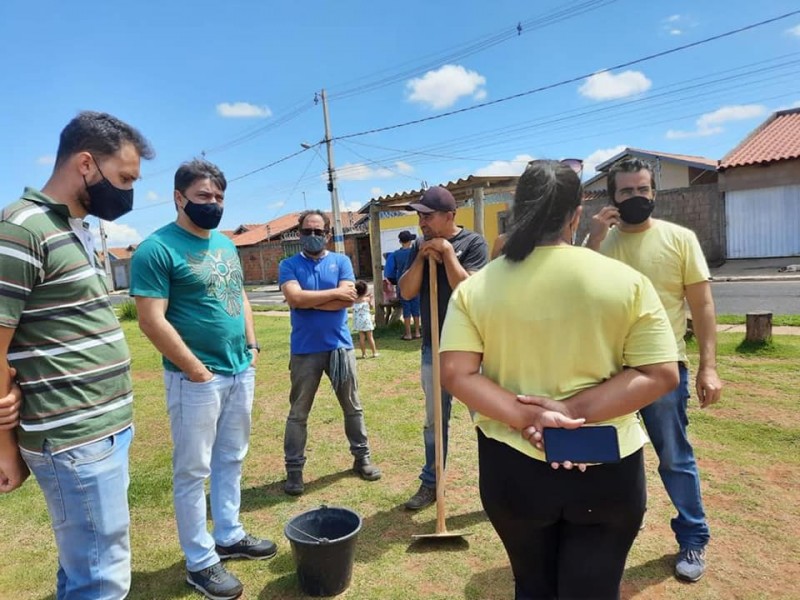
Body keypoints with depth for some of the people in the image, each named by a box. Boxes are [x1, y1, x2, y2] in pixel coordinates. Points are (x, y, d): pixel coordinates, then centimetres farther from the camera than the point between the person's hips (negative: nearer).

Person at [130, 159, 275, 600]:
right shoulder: (158, 248, -13)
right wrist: (197, 370, -15)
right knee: (193, 470, 6)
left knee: (231, 460, 18)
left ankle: (229, 536, 35)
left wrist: (252, 347, 9)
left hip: (241, 372, 8)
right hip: (196, 378, -7)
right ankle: (200, 562, 21)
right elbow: (151, 319, -18)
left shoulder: (226, 245, 11)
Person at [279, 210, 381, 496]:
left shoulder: (341, 261, 2)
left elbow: (348, 299, -12)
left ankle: (362, 457, 30)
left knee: (353, 407, 14)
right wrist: (333, 293, -13)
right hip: (304, 350, -1)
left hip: (339, 345, 2)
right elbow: (294, 298, -17)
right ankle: (294, 469, 21)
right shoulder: (289, 265, 0)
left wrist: (309, 300, -11)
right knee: (298, 413, 8)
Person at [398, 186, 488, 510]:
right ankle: (430, 483, 30)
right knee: (434, 421, 16)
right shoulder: (420, 247, 7)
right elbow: (406, 292, -2)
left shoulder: (473, 243, -8)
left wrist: (447, 253, -18)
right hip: (433, 347, 5)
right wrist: (422, 256, -12)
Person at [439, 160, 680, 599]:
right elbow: (660, 374, -9)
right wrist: (575, 409, -15)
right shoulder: (626, 281, -8)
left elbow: (456, 375, -13)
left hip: (512, 467, 1)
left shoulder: (474, 288, -7)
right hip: (607, 469, 0)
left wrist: (526, 417, -16)